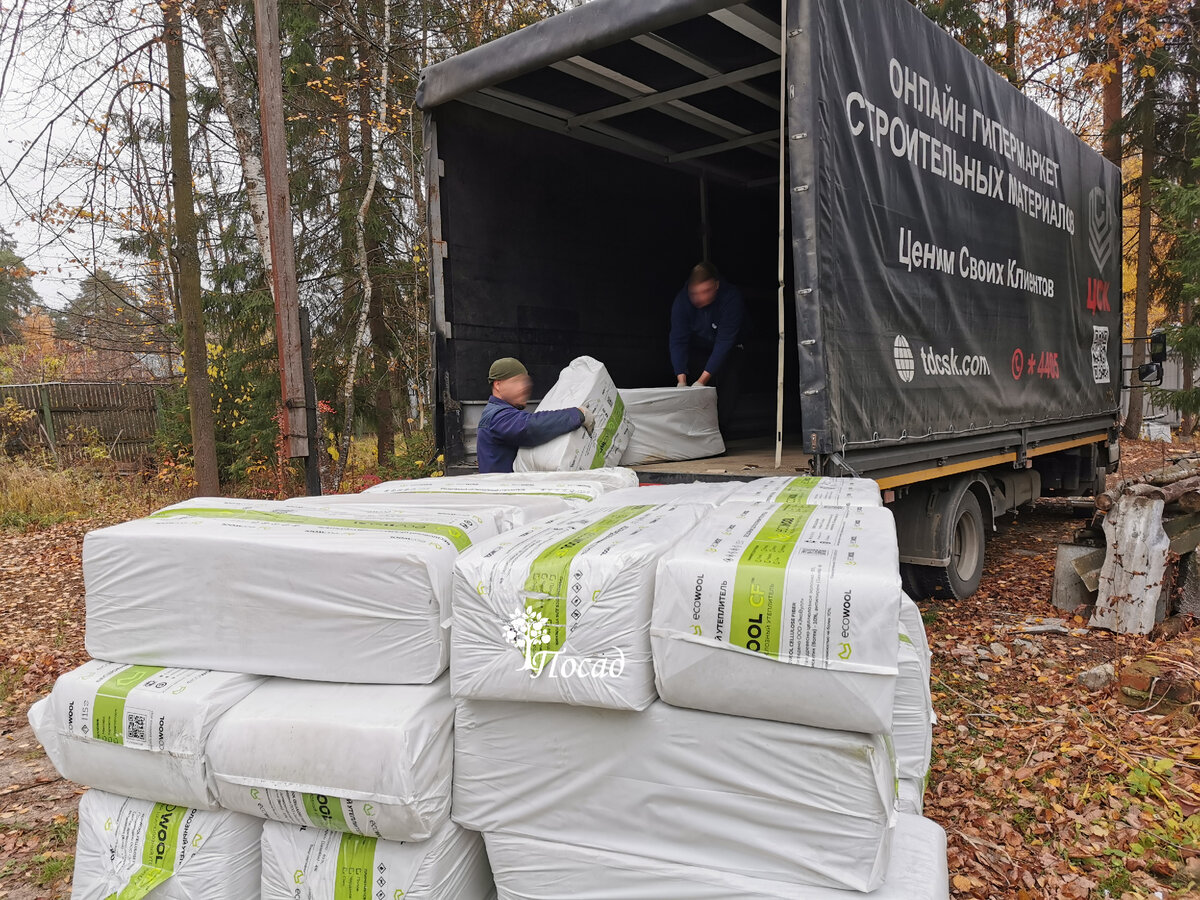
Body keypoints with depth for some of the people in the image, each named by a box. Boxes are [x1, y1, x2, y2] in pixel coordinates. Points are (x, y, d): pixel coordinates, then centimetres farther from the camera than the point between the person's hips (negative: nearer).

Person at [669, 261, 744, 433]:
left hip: (728, 350, -1)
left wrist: (703, 379, -40)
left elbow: (725, 340, -34)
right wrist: (681, 378, -38)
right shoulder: (682, 301, -25)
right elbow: (678, 340, -25)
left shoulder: (731, 298, -32)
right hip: (698, 351, 1)